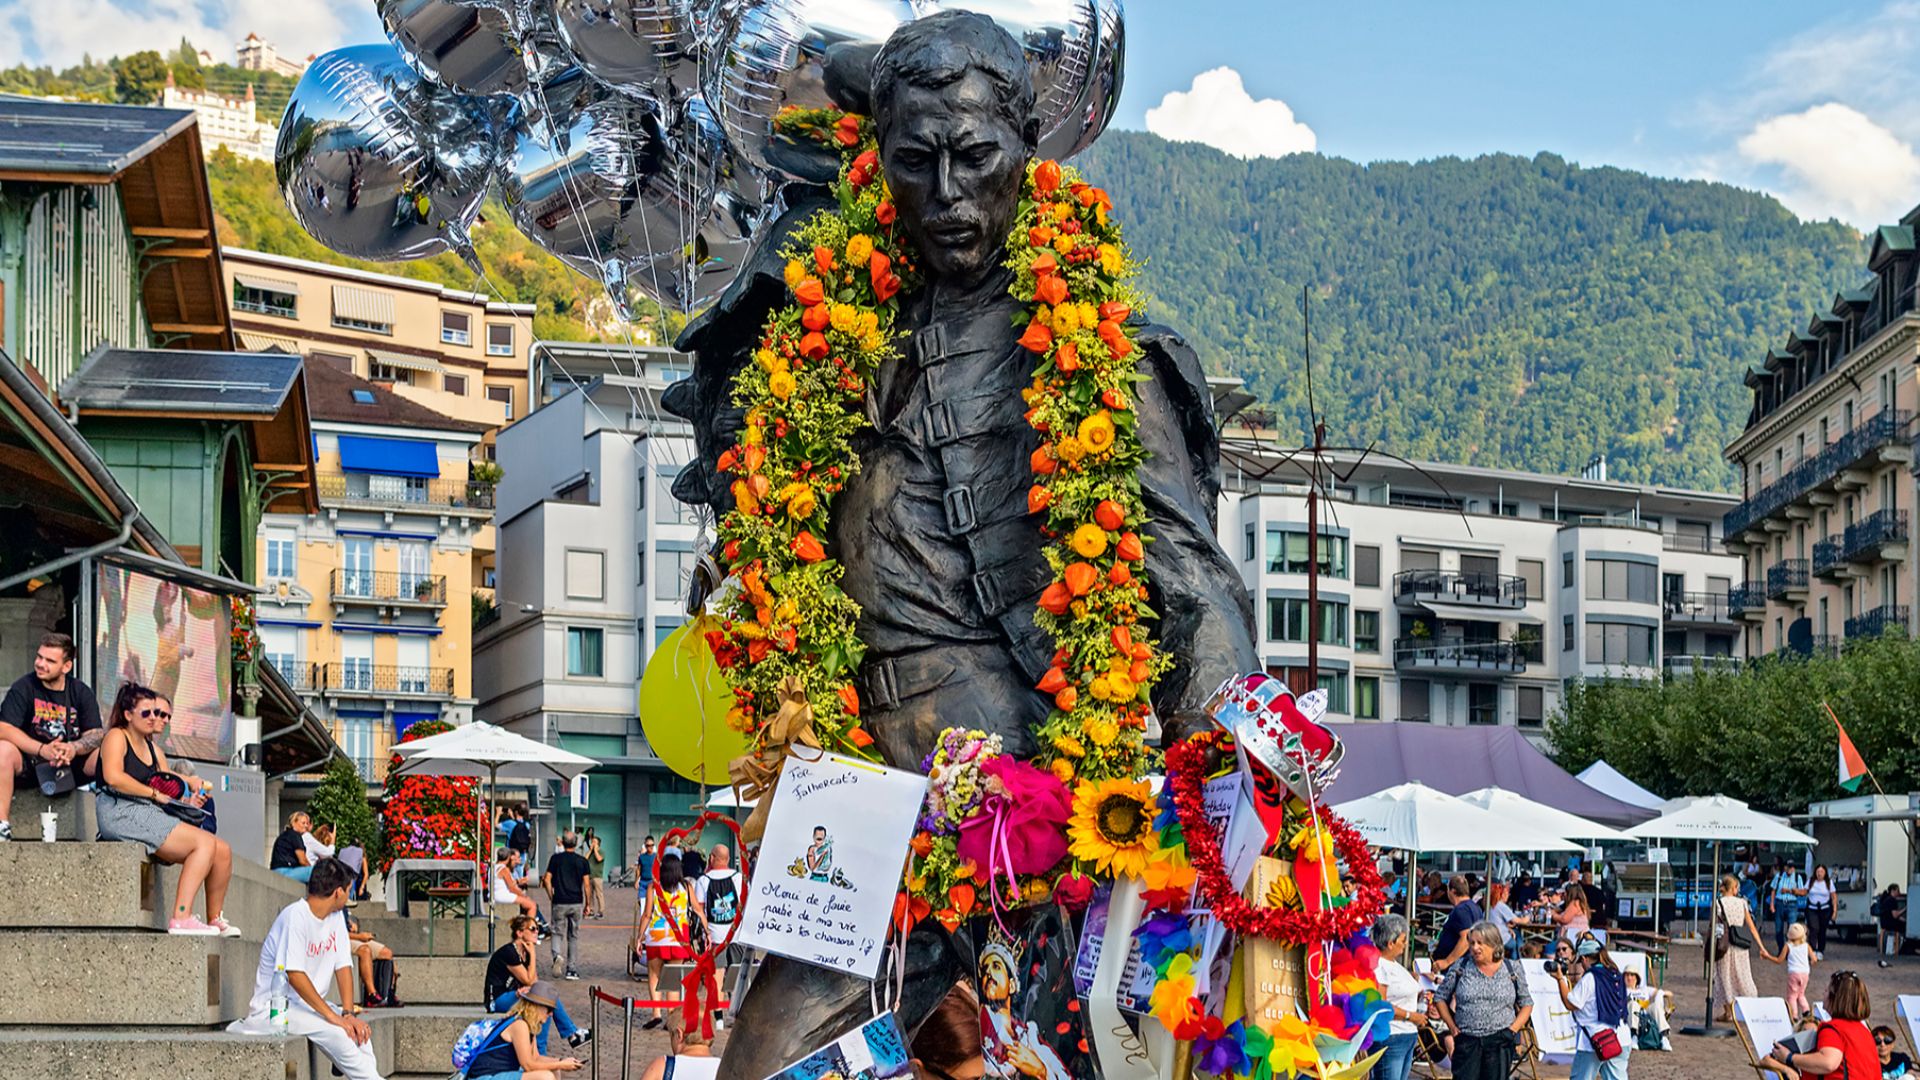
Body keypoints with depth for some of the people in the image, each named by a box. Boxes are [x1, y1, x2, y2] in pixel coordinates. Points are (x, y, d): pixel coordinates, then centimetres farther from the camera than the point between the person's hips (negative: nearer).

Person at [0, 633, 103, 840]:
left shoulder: (81, 692, 5)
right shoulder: (23, 688, -3)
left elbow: (97, 734, -4)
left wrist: (74, 748, -27)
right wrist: (42, 750, -28)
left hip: (69, 767, 2)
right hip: (29, 766, -2)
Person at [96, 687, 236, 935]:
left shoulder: (154, 750, 25)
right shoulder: (117, 737, 1)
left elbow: (169, 792, 19)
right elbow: (113, 777, -17)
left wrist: (187, 802, -4)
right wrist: (154, 793, -14)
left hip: (151, 816, 8)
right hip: (122, 812, -8)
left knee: (222, 851, -3)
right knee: (205, 842, -22)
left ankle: (215, 921, 5)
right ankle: (181, 918, -30)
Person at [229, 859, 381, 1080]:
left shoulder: (336, 917, 6)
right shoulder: (296, 916, -19)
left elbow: (343, 967, 3)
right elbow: (295, 975, -26)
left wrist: (348, 1013, -12)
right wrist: (333, 1016, -27)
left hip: (309, 1004, 7)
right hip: (276, 1007, -7)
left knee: (358, 1028, -17)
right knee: (334, 1032, -27)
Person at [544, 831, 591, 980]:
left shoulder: (556, 859, 0)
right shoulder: (582, 861, 1)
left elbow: (547, 880, -4)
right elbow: (586, 884, -2)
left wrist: (551, 897, 8)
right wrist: (588, 904, 6)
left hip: (559, 902, -1)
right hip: (576, 902, 1)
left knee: (558, 932, 8)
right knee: (574, 936, 9)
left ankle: (556, 955, -23)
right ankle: (572, 970, 7)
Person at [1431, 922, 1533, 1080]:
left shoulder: (1512, 970, 3)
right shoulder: (1460, 969, 2)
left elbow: (1526, 1004, 11)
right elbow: (1440, 997, 9)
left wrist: (1514, 1029, -2)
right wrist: (1452, 1027, 1)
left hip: (1500, 1043, 0)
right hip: (1467, 1041, 0)